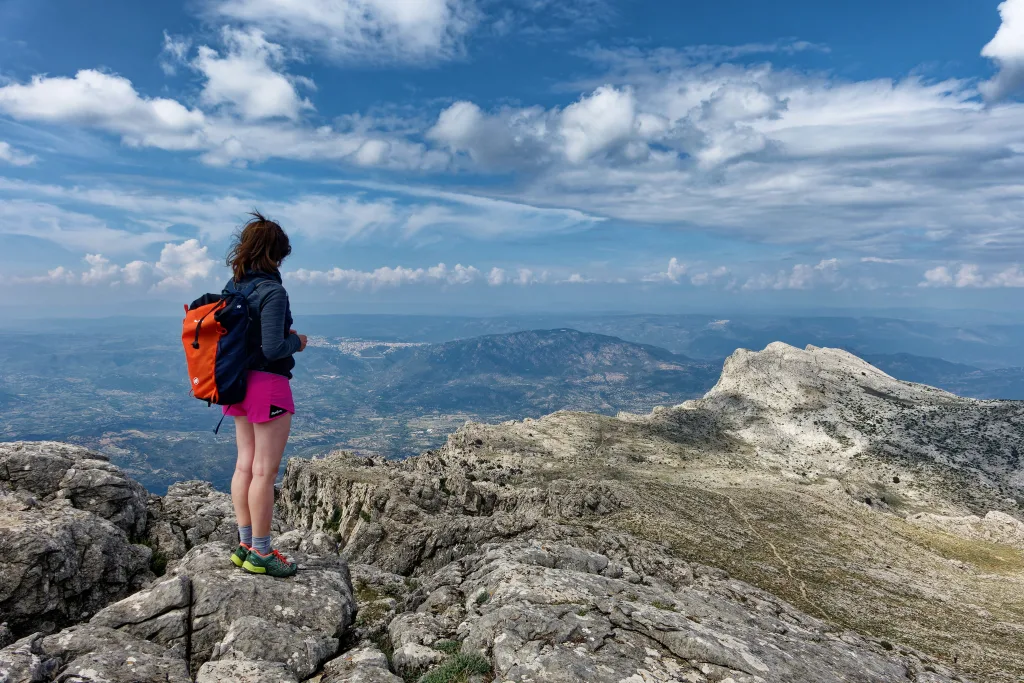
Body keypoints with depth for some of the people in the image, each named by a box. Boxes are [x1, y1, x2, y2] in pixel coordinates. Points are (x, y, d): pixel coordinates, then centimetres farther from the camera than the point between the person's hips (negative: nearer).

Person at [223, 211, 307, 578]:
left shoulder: (232, 287, 6)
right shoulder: (272, 291, -18)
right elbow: (273, 348, -23)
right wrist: (297, 341, -4)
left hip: (241, 383, 8)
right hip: (269, 384, -8)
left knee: (245, 465, 15)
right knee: (265, 471, 1)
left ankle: (245, 545, 26)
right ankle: (260, 554, 12)